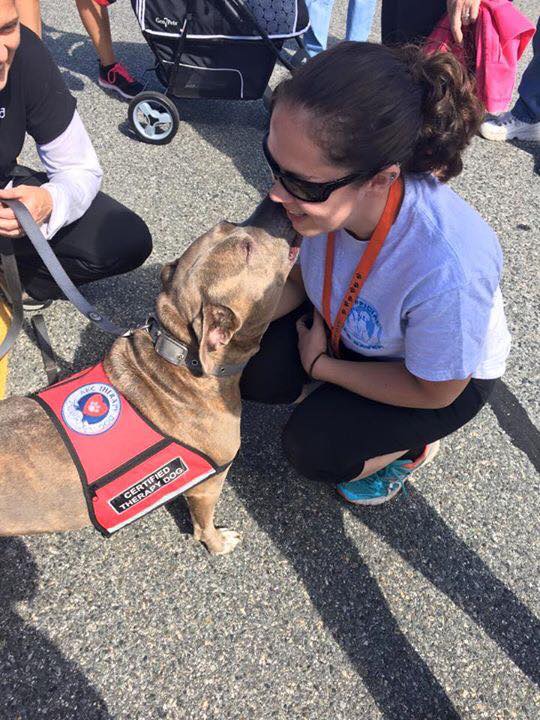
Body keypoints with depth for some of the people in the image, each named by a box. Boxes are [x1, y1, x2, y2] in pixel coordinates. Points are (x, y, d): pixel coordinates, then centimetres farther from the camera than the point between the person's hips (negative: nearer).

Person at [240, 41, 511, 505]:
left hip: (448, 372, -4)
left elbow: (435, 391, -23)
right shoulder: (325, 189, -28)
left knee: (315, 449, -18)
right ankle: (336, 401, 15)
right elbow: (301, 277, -6)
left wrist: (321, 365, -16)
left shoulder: (448, 268, -43)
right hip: (349, 328, 5)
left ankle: (413, 444, 12)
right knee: (252, 369, -15)